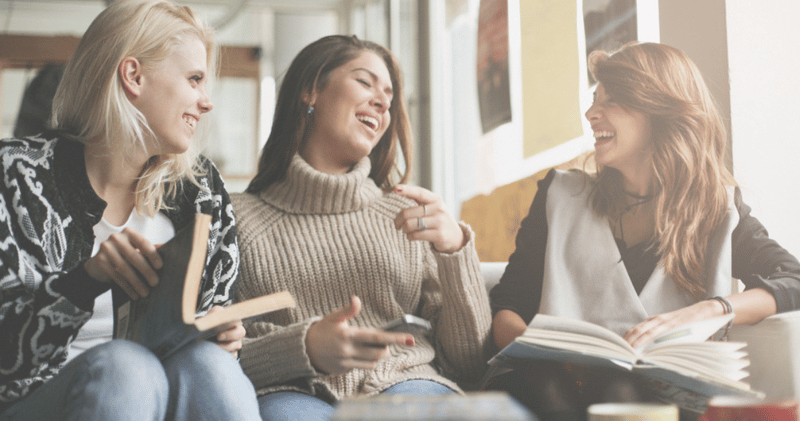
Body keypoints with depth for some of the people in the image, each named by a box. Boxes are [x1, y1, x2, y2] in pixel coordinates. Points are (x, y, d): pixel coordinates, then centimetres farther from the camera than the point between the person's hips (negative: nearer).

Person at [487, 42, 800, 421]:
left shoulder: (718, 208, 13)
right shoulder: (561, 195, 16)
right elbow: (506, 304, 11)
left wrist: (701, 312, -18)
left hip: (653, 391, -1)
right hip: (559, 378, 1)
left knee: (618, 390, -37)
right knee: (544, 386, -36)